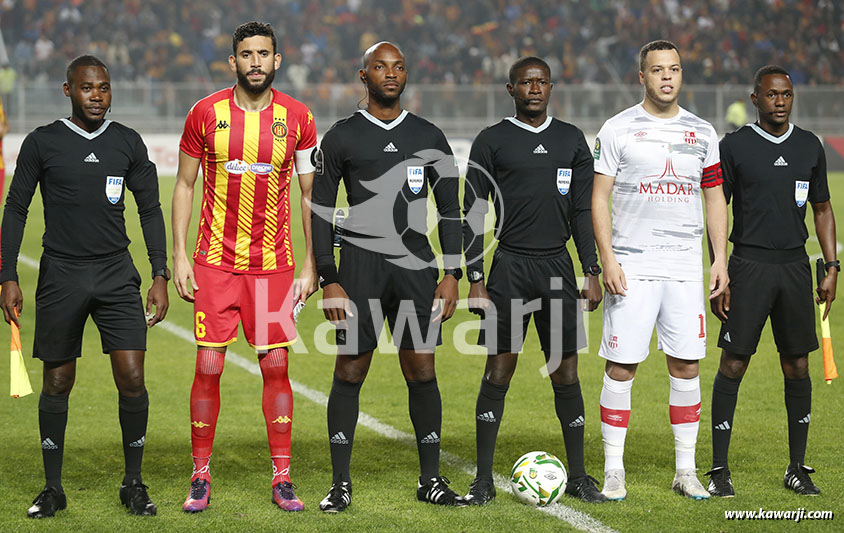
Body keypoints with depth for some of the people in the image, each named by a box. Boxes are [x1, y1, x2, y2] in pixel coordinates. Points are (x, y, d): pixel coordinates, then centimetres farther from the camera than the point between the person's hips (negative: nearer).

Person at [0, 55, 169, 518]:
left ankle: (134, 484, 7)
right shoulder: (42, 143, 0)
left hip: (117, 273, 1)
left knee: (131, 376, -8)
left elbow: (150, 210, 10)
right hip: (60, 275, -1)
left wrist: (160, 277, 4)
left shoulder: (128, 143, 6)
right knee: (57, 381, 4)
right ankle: (53, 489, 17)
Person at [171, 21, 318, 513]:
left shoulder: (297, 118, 0)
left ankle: (282, 478, 9)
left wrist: (312, 265, 3)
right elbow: (184, 186, 6)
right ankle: (201, 477, 9)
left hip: (274, 264, 0)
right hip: (215, 262, 0)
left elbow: (311, 194, 6)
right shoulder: (206, 114, -1)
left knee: (276, 367, 1)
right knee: (208, 367, -2)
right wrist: (178, 256, 0)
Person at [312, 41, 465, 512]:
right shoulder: (341, 138, 3)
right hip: (360, 263, -2)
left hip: (416, 264, 2)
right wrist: (328, 280, -5)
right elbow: (321, 212, 3)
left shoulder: (430, 138, 10)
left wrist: (452, 275, 4)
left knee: (422, 372, 2)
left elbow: (450, 209, 13)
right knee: (349, 372, -2)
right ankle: (341, 483, 5)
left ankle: (431, 479, 12)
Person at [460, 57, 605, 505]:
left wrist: (592, 272, 5)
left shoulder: (571, 140, 11)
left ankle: (578, 476, 12)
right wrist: (474, 279, -6)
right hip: (510, 265, -3)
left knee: (566, 371, 4)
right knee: (498, 370, -4)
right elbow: (472, 213, 0)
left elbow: (582, 211, 12)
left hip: (558, 266, 3)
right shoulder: (491, 141, 1)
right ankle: (484, 480, 3)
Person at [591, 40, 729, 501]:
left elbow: (714, 198, 15)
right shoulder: (618, 129, 0)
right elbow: (599, 198, -1)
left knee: (686, 366, 2)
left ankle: (685, 470, 11)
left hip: (685, 264, 3)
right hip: (632, 265, -3)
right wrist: (607, 260, -10)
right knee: (622, 367, -3)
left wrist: (721, 258, 6)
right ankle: (613, 471, 5)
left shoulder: (702, 132, 11)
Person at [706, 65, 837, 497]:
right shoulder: (734, 146, -1)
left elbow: (822, 209, 17)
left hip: (795, 265, 3)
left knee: (797, 367, 5)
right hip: (749, 264, -3)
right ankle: (719, 469, 1)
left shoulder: (810, 146, 10)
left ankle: (797, 468, 14)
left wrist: (831, 267, 8)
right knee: (733, 366, -5)